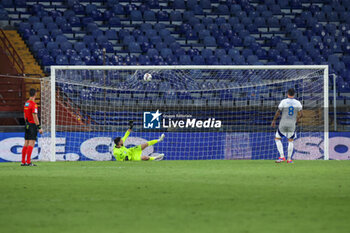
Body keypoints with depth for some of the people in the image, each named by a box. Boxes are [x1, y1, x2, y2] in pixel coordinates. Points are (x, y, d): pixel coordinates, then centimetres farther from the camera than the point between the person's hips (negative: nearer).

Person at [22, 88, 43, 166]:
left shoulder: (26, 103, 11)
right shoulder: (34, 104, -15)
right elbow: (35, 117, -18)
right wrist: (39, 127, -15)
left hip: (27, 125, 8)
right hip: (33, 125, -8)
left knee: (26, 143, 10)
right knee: (31, 143, -8)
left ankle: (23, 162, 11)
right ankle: (28, 162, -12)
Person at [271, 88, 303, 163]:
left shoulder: (283, 102, -6)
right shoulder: (297, 103, 1)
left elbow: (278, 112, -5)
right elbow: (301, 114, 2)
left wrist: (274, 121, 8)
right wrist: (297, 119, 22)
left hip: (283, 124, -2)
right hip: (292, 125, 2)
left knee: (277, 138, 13)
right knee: (290, 141, 16)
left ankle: (282, 156, 2)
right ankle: (289, 159, 13)